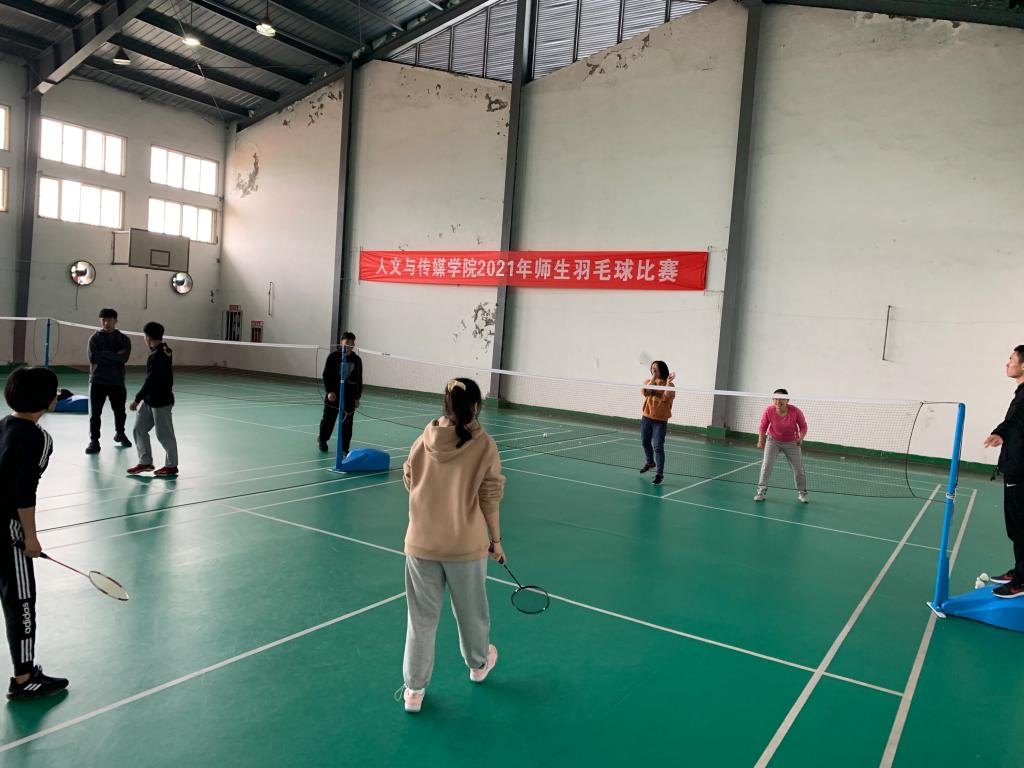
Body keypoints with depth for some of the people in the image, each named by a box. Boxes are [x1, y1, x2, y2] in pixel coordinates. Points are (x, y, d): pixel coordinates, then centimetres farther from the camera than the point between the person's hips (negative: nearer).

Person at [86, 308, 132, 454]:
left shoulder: (123, 339, 2)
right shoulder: (95, 338, 1)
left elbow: (124, 357, -14)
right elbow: (93, 358, -13)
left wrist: (104, 354, -14)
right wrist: (114, 356, -13)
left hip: (117, 381, 1)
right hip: (97, 380, -1)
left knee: (120, 411, 15)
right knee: (95, 413, -5)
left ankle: (120, 433, 38)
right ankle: (94, 441, 3)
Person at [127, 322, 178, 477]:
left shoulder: (156, 356, -21)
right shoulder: (165, 351, 6)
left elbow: (150, 381, -22)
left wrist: (137, 399, -17)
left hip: (160, 401, -10)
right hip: (150, 400, 10)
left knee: (164, 434, 2)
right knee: (139, 429, 14)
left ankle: (172, 466, 14)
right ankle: (145, 462, 22)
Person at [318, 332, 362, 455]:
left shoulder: (357, 360, 3)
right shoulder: (333, 356, -4)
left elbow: (359, 380, 8)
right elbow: (326, 375, -3)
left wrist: (357, 397, 6)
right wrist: (329, 391, -13)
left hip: (349, 398, 2)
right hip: (333, 395, -1)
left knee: (347, 424, 0)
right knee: (328, 420, 9)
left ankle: (344, 449, 7)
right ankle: (322, 438, 36)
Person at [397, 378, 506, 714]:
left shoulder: (423, 440, -5)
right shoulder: (484, 445, -12)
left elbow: (411, 484, 6)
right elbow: (490, 498, -9)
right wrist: (496, 539, 4)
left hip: (421, 543, 2)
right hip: (466, 545, -1)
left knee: (422, 617, 13)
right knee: (470, 610, 21)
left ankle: (414, 689, 22)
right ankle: (478, 663, 46)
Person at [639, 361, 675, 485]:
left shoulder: (669, 385, -6)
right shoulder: (648, 381, 3)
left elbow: (666, 397, -23)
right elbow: (645, 392, -17)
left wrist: (668, 382, -25)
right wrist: (653, 379, -21)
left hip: (660, 420, -5)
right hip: (646, 418, 5)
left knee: (658, 447, -11)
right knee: (645, 442, 20)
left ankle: (659, 474, -5)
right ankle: (650, 463, 45)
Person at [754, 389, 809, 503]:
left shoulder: (795, 411, -25)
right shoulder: (768, 411, -23)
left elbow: (803, 426, -9)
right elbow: (763, 427, -9)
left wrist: (801, 438, -23)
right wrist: (761, 440, -21)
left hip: (792, 442, 0)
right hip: (773, 440, 0)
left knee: (798, 467, 5)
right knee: (766, 464, -13)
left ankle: (802, 493, 26)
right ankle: (761, 491, -1)